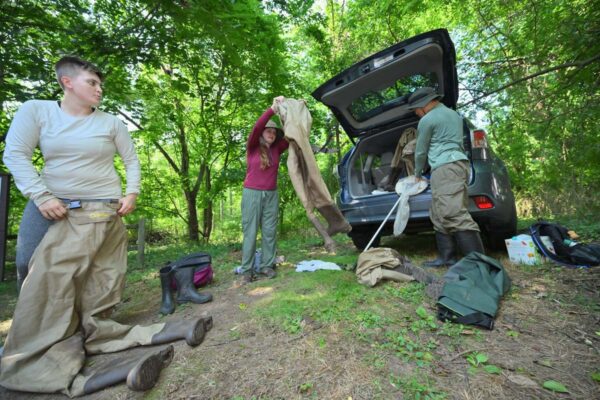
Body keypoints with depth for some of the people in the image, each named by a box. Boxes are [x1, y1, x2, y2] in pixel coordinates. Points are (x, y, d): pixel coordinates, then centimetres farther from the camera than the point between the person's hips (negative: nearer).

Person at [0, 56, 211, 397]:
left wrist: (133, 194, -1)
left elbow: (132, 159, 12)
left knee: (94, 297, -4)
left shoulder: (111, 122, 8)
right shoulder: (36, 110, 7)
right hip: (57, 212, 1)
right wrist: (40, 196, -11)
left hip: (105, 214, 0)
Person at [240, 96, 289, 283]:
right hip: (252, 193, -4)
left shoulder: (277, 149, 8)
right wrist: (273, 108, -28)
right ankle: (246, 270, 5)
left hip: (272, 195, 4)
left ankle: (266, 265, 12)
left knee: (270, 231, 3)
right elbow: (256, 127, -19)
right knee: (250, 232, -2)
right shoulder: (252, 147, -2)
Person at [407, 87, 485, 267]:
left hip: (446, 168, -10)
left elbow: (421, 151, 6)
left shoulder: (427, 120, -1)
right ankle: (447, 257, 7)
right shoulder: (453, 114, 28)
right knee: (440, 216, 8)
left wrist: (418, 173, 22)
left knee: (454, 215, -16)